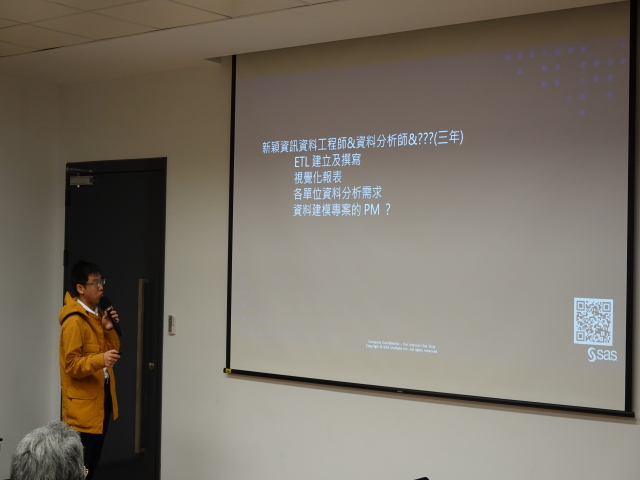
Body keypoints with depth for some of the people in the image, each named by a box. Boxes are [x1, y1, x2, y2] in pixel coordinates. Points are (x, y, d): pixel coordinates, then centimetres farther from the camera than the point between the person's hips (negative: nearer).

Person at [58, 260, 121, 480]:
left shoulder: (98, 315, 11)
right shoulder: (74, 321, -17)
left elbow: (112, 350, 13)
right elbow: (71, 364, -21)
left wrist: (109, 330, -4)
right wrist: (100, 359, -36)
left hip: (102, 397, 9)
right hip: (83, 401, -9)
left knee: (94, 458, 15)